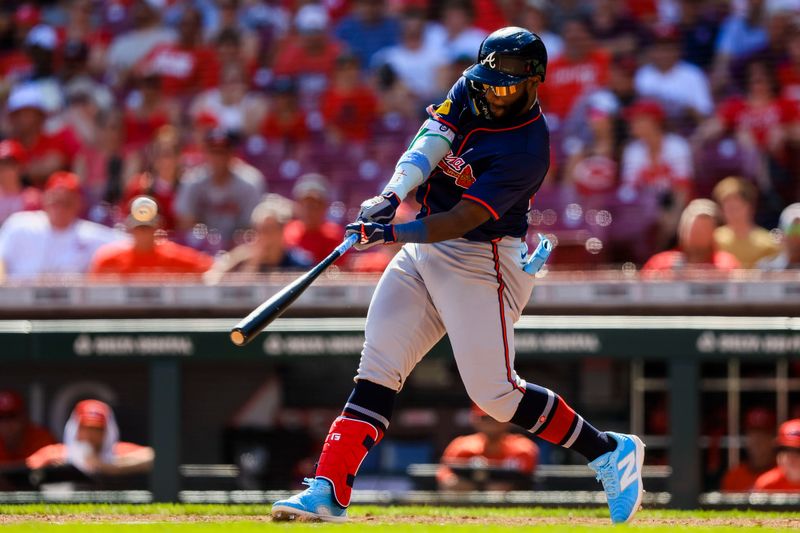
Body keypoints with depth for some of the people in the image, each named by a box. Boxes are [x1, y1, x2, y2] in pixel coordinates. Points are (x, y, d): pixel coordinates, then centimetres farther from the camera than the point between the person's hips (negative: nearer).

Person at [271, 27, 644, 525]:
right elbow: (429, 141, -8)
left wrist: (391, 233, -36)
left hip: (481, 264, -7)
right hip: (425, 250, 7)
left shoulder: (527, 149, -22)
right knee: (377, 370, -2)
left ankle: (610, 451, 8)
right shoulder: (470, 91, 1)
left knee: (495, 392, -9)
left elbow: (461, 220, -27)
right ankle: (328, 491, -6)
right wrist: (393, 194, -26)